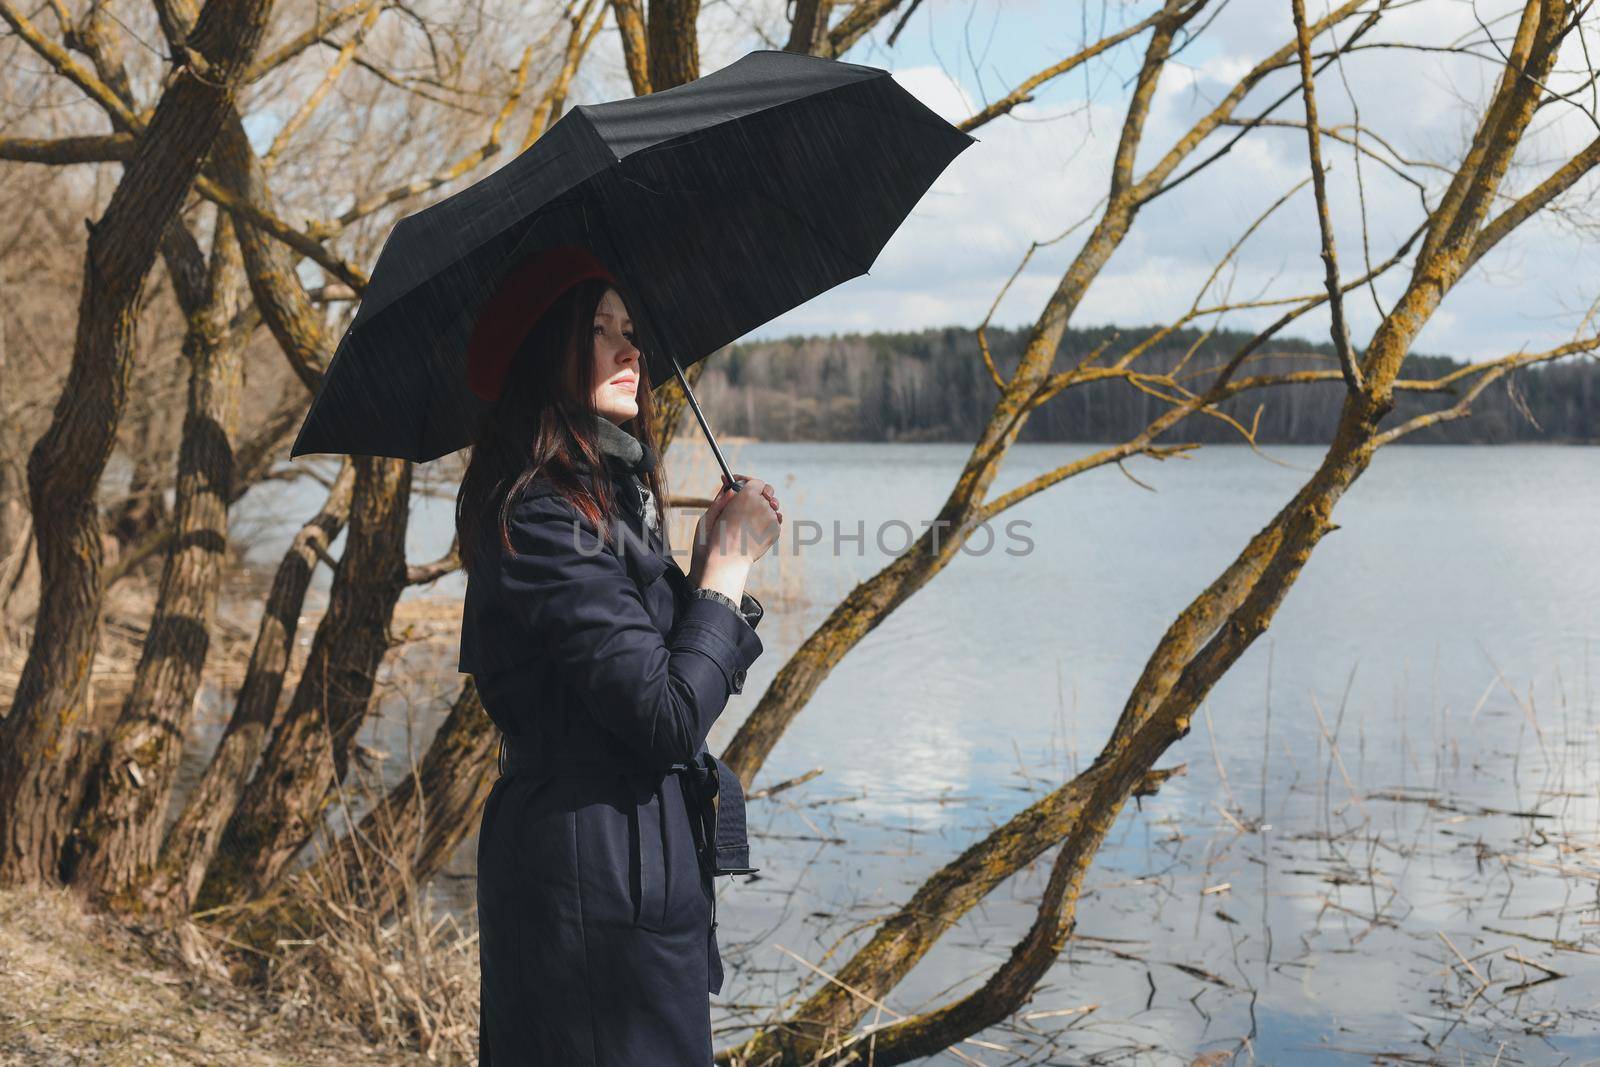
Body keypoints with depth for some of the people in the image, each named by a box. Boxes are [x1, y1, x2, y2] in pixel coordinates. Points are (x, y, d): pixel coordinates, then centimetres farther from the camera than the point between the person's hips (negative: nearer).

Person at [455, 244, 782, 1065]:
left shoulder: (608, 499, 14)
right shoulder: (542, 517, -17)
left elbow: (671, 676, 14)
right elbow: (667, 716, -22)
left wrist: (707, 562, 2)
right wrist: (728, 563, -11)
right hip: (600, 888, -10)